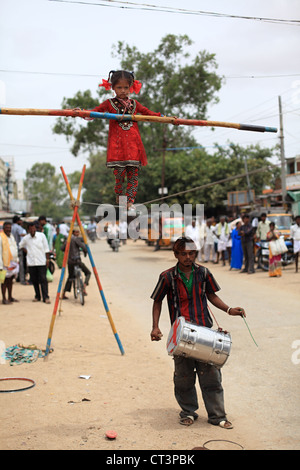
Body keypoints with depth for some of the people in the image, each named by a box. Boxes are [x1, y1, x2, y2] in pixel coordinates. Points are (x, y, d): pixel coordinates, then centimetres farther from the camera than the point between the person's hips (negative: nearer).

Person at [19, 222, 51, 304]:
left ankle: (46, 297, -6)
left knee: (43, 279, -7)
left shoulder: (41, 235, -1)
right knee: (34, 280, 7)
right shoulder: (25, 238, 4)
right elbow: (21, 245, 23)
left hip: (41, 262, -2)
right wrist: (26, 251, 7)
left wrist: (47, 259, 0)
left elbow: (46, 248, 2)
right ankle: (37, 296, 19)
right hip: (31, 263, 3)